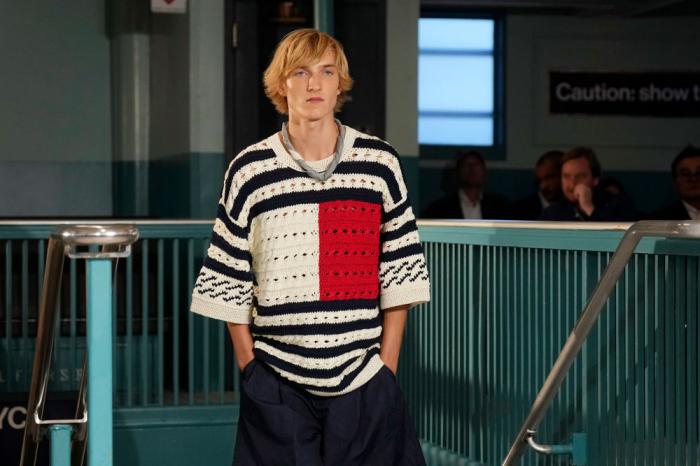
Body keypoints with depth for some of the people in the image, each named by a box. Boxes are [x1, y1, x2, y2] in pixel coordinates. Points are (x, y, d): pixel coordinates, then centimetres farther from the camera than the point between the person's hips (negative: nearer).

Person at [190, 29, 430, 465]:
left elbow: (400, 275, 5)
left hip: (364, 380, 0)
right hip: (277, 385, 0)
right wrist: (249, 367, 0)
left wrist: (388, 365, 0)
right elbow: (229, 287, 4)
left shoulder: (380, 164, 3)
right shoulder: (250, 171, 1)